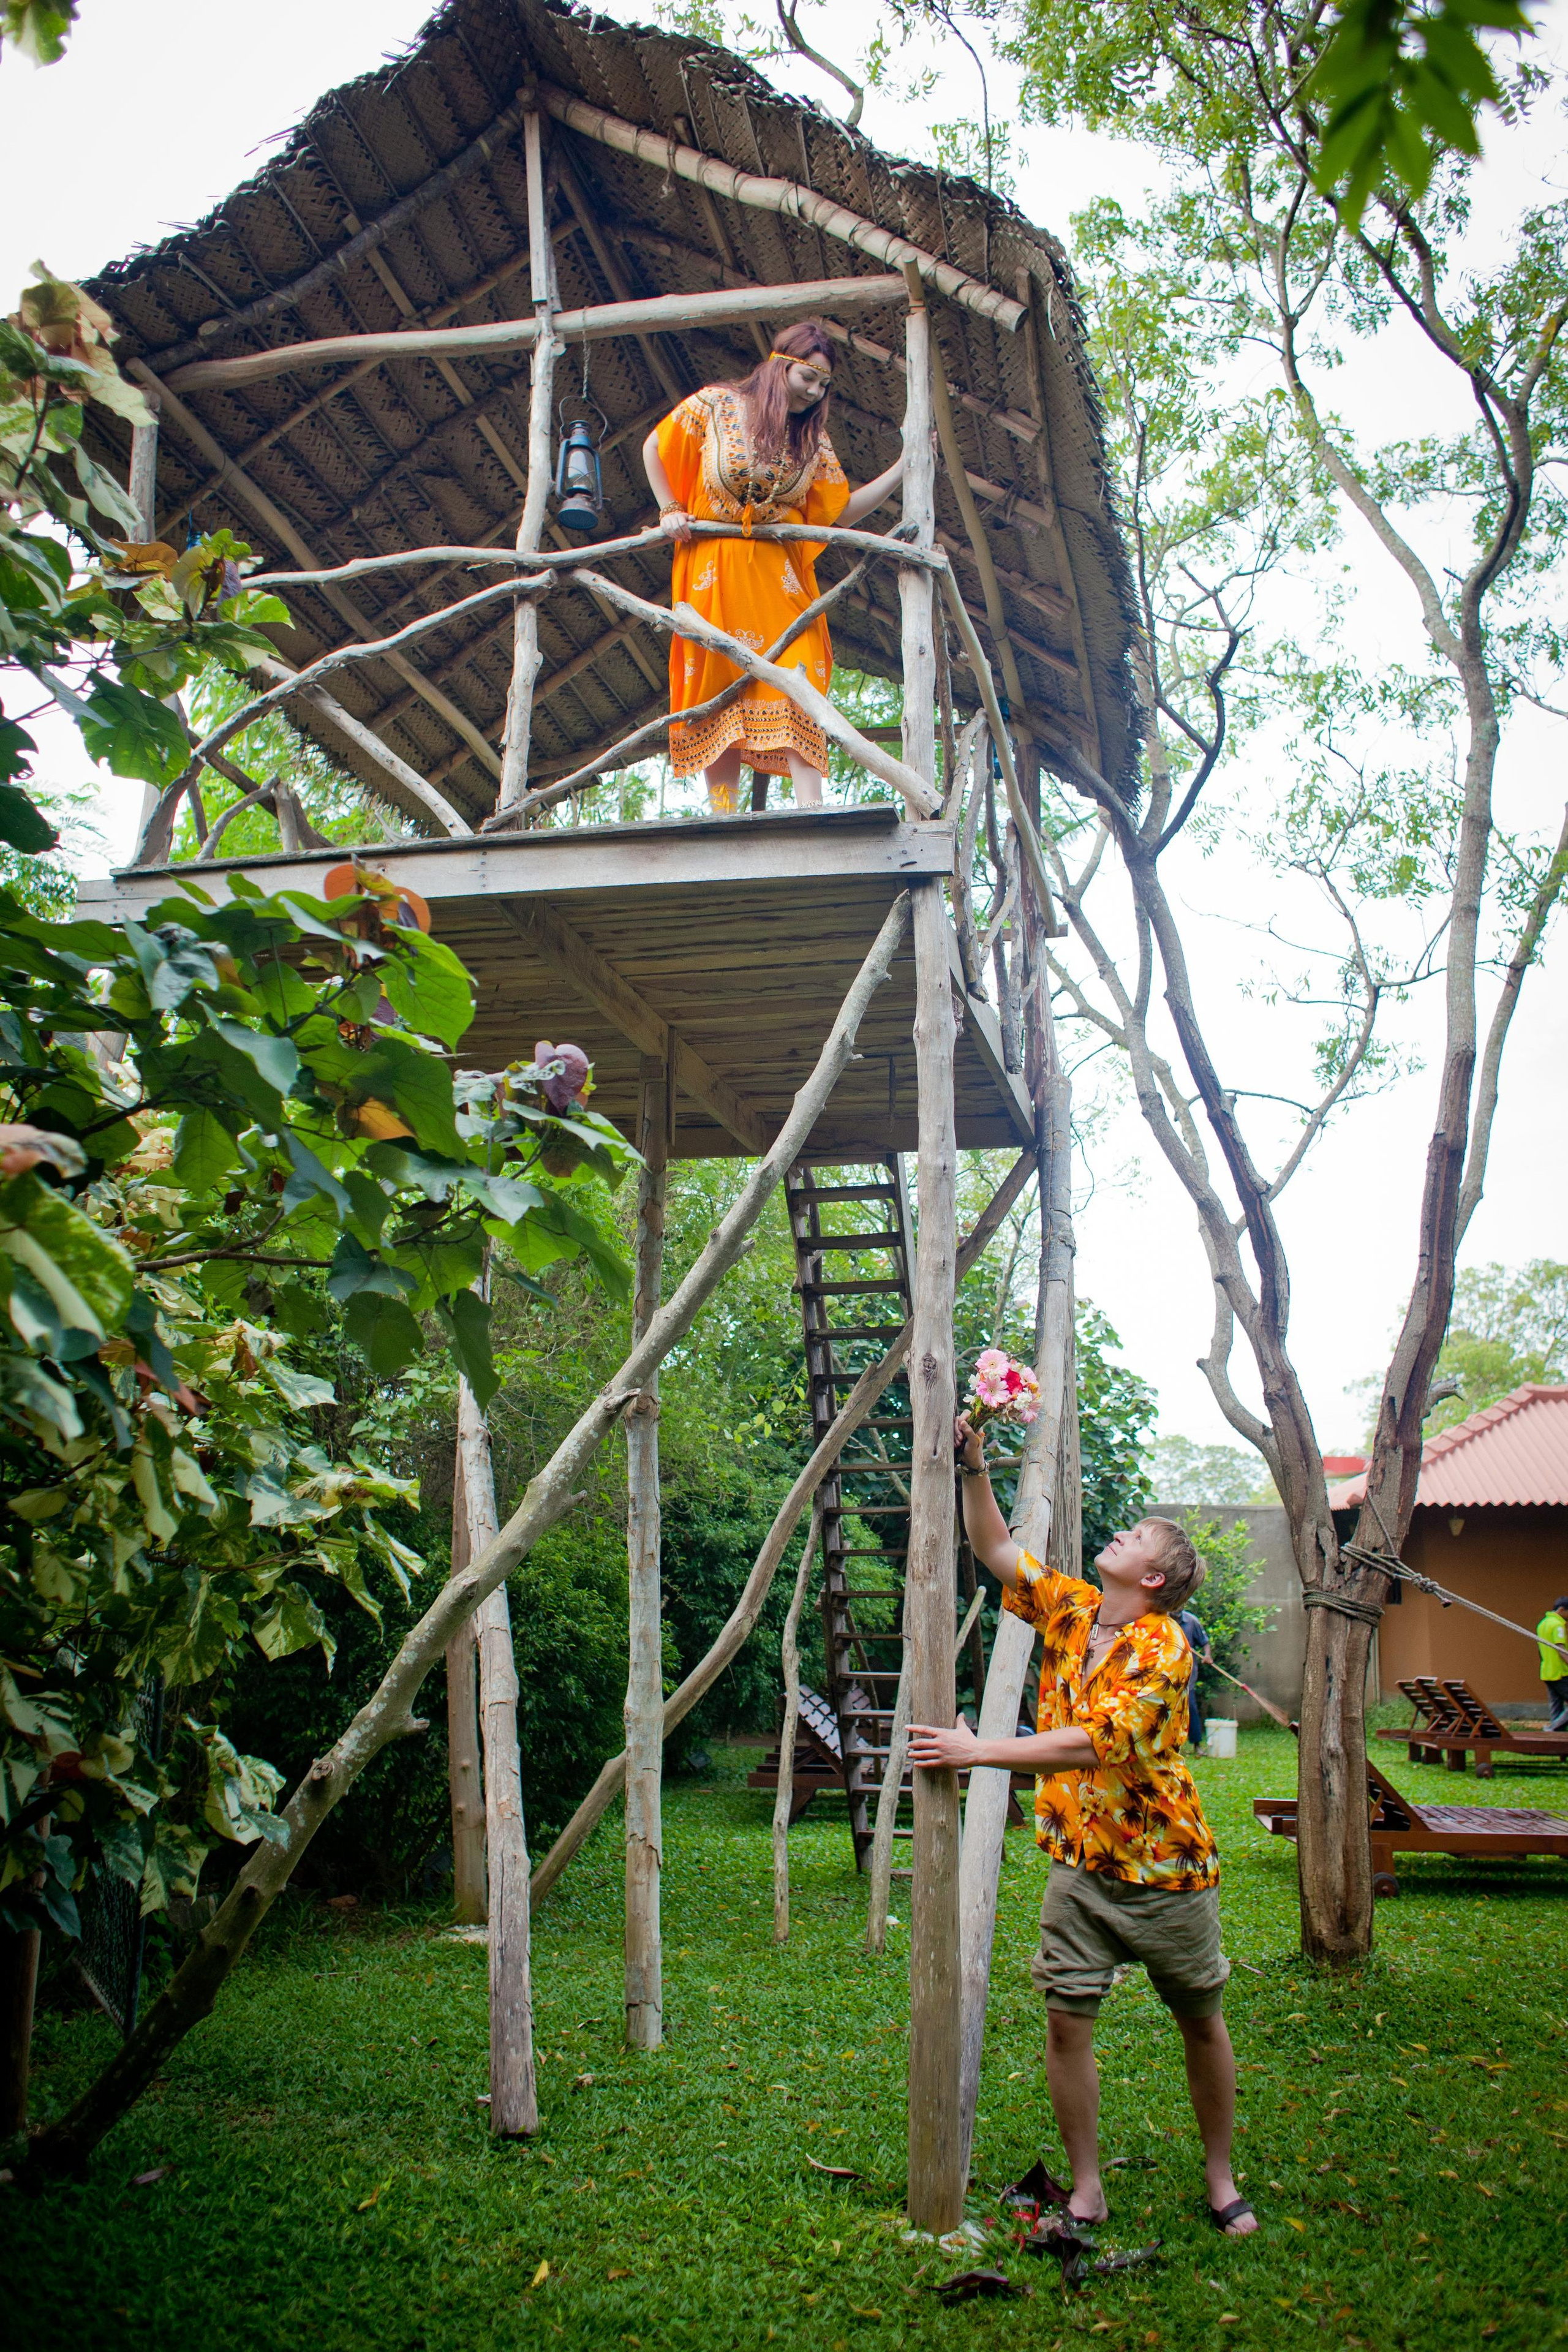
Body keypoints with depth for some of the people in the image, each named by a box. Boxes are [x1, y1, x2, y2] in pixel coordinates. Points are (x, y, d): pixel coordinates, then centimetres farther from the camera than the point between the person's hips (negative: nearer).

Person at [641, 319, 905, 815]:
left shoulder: (813, 439, 8)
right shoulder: (717, 405, 1)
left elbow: (843, 511, 5)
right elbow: (654, 448, 13)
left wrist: (904, 468, 0)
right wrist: (670, 511, 5)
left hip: (780, 578, 1)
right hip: (714, 574, -1)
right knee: (718, 689, -4)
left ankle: (810, 810, -23)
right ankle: (722, 817, -3)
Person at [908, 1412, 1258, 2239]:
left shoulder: (1162, 1647, -18)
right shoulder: (1069, 1611, 3)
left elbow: (1093, 1743, -26)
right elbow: (995, 1550, 7)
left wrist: (978, 1752, -26)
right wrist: (973, 1467, -7)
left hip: (1163, 1867, -5)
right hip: (1079, 1864, 5)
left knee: (1201, 2021, 10)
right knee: (1066, 2021, 1)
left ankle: (1221, 2181, 26)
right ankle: (1087, 2190, 14)